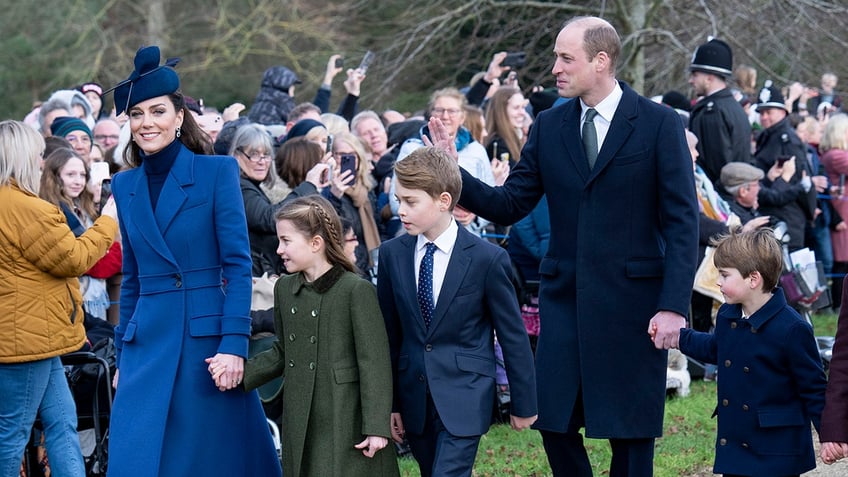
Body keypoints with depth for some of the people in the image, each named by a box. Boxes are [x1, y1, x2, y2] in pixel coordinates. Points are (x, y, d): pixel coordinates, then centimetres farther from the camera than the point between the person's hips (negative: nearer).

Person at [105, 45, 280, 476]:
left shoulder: (217, 172, -3)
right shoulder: (124, 186, 10)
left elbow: (238, 263, -8)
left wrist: (234, 344, -16)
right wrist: (122, 356, 14)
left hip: (208, 337, -4)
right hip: (148, 343, 4)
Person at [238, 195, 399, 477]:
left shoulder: (356, 290, -11)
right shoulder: (285, 289, 9)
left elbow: (374, 362, -12)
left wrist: (377, 427, -14)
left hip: (347, 423, -6)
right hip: (302, 426, 6)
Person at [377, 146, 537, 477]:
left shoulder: (488, 259, -10)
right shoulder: (392, 255, 1)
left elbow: (513, 335, -3)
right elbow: (389, 334, 8)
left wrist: (523, 404, 2)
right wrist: (389, 402, 9)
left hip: (464, 400, -4)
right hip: (414, 397, 4)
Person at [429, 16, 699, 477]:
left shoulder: (659, 124, -5)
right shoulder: (548, 127, 7)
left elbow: (682, 221, -7)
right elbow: (509, 205, 6)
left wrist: (674, 306, -15)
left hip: (631, 301, -4)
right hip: (564, 298, 4)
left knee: (631, 435, 4)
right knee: (555, 425, 4)